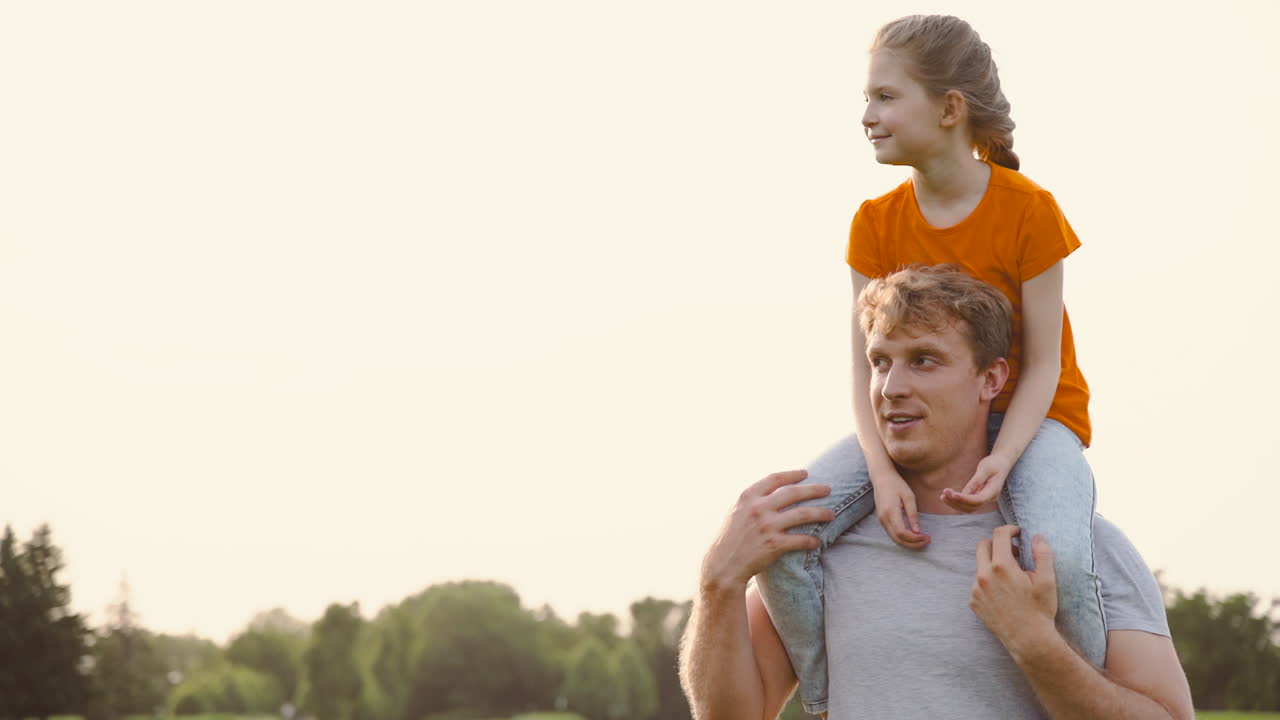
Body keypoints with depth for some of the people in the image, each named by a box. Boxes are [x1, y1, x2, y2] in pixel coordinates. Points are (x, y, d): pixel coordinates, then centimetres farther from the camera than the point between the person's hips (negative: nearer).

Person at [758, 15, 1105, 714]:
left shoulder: (1028, 210, -14)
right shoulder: (876, 223, -3)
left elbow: (1042, 365, -13)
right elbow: (867, 371, -7)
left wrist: (1001, 459, -31)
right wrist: (883, 472, -27)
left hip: (1028, 417, -3)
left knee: (1060, 557, -37)